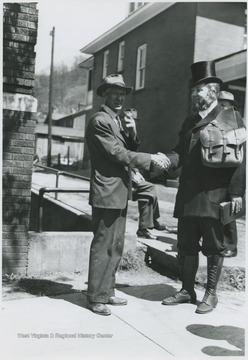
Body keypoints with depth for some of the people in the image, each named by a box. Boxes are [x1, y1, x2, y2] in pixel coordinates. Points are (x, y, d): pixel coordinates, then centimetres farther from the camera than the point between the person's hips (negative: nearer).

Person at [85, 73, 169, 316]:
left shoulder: (117, 121, 19)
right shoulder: (100, 121, -11)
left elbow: (128, 151, 15)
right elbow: (117, 154, -18)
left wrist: (131, 133, -3)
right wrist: (151, 159, -15)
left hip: (119, 195, 9)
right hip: (107, 194, -9)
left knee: (116, 247, 14)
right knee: (103, 246, -2)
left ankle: (107, 292, 25)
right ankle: (96, 298, 9)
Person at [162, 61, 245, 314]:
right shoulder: (189, 122, 18)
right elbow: (180, 152, 13)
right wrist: (167, 160, -10)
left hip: (214, 196, -6)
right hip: (188, 196, 6)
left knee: (214, 247, 6)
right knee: (186, 245, 12)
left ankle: (211, 294, 20)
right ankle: (187, 290, 26)